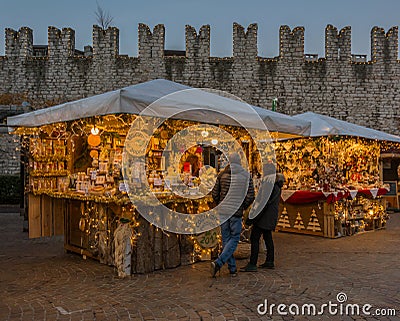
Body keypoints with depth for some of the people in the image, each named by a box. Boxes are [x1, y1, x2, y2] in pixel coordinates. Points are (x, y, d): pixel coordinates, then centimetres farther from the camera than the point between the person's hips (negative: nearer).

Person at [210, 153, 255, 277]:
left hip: (223, 211, 3)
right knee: (234, 239, 6)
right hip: (236, 212, -2)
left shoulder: (222, 174, 2)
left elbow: (214, 193, 4)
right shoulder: (246, 175, -2)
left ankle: (232, 268, 16)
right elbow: (251, 196, -5)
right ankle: (218, 263, -12)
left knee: (226, 239, 12)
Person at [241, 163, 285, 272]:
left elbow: (264, 204, -23)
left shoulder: (269, 185, -20)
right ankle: (270, 262, 26)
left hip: (264, 217, -10)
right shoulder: (276, 185, 11)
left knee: (254, 238, -7)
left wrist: (252, 218, -21)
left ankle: (252, 264, -7)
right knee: (267, 238, 18)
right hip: (269, 218, 10)